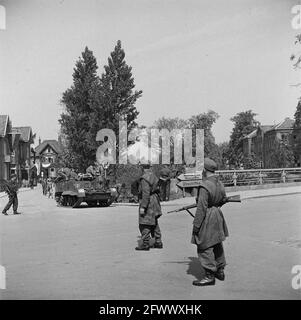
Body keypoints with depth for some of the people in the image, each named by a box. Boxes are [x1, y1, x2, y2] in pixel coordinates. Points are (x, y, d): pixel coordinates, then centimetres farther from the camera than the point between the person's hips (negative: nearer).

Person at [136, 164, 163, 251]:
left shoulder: (145, 178, -18)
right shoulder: (153, 176, 10)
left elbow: (146, 194, -24)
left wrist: (143, 207, -23)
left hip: (148, 202, -10)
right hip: (154, 200, 10)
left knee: (145, 224, -2)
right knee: (154, 223, 17)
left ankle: (146, 244, 2)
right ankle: (158, 242, 22)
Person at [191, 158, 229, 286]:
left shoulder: (205, 186, -22)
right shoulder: (220, 184, 5)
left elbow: (201, 208, -22)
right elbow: (223, 200, 18)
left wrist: (196, 225, -17)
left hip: (207, 219, -9)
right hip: (218, 215, 9)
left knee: (205, 248, -1)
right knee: (217, 245, 20)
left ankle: (210, 276, 4)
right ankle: (220, 271, 32)